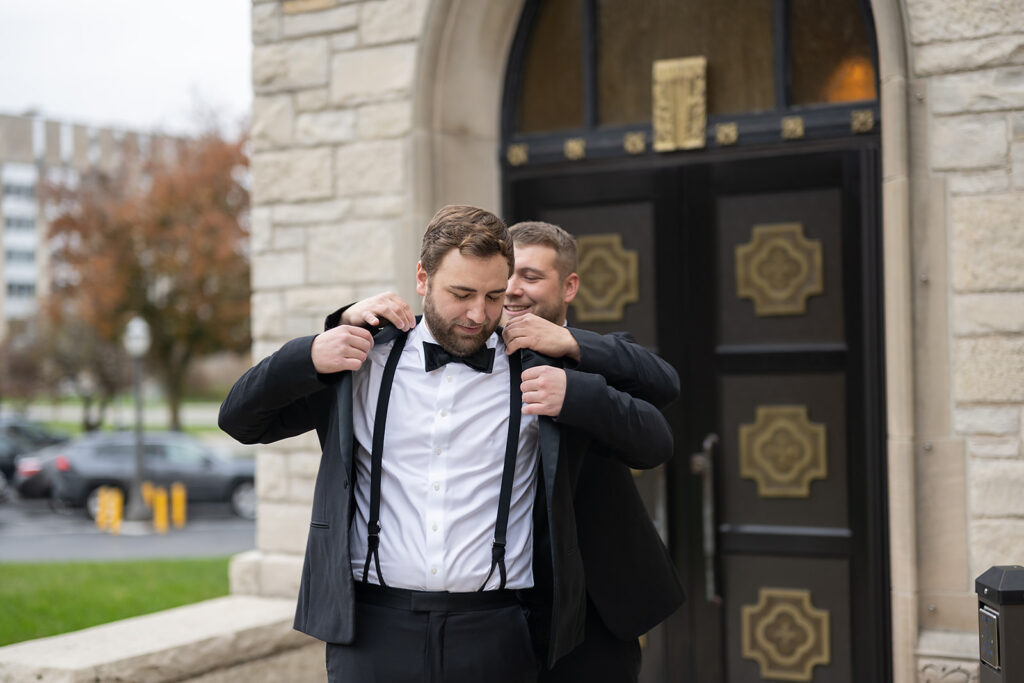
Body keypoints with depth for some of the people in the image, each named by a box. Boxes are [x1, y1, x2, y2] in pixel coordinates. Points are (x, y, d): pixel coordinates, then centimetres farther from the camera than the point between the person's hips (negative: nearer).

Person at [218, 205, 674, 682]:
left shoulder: (535, 372, 6)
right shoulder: (366, 362, 7)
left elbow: (655, 446, 8)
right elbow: (240, 420, 11)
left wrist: (576, 396, -9)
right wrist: (308, 358, -6)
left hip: (494, 635, 0)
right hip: (373, 627, 0)